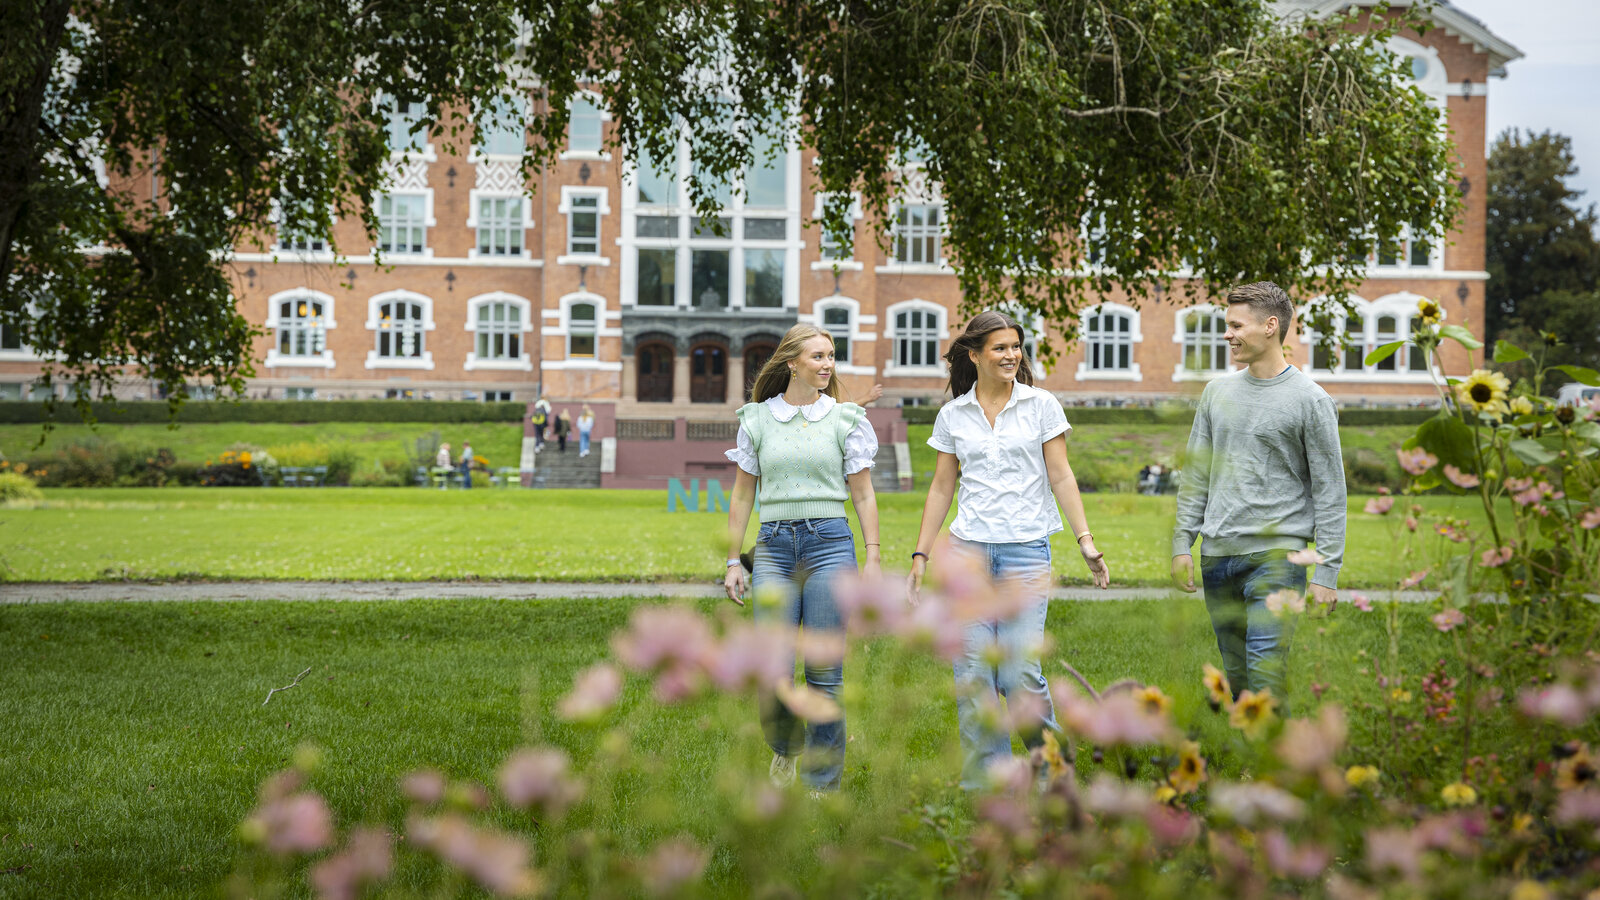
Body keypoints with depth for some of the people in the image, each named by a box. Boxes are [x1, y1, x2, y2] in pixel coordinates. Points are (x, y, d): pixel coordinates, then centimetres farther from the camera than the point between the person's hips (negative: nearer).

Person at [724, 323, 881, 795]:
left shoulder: (845, 419, 5)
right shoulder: (756, 419, 8)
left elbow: (864, 495, 7)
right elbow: (742, 495, 12)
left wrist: (873, 559, 0)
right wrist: (733, 562, 9)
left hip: (829, 543, -1)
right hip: (774, 546, 1)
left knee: (824, 672, -2)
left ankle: (822, 783, 8)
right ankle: (785, 747, 24)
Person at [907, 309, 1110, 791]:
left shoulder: (1041, 405, 3)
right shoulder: (953, 416, 8)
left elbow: (1060, 477, 2)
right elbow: (941, 488, 13)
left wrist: (1086, 540, -6)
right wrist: (921, 556, 10)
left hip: (1026, 551, -2)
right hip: (968, 549, 2)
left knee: (1019, 674, -9)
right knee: (973, 673, -1)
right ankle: (983, 782, 8)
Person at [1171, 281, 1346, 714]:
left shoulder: (1311, 401, -4)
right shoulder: (1218, 392, 12)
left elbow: (1329, 492, -3)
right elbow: (1196, 475, 17)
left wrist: (1327, 572, -7)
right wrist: (1182, 543, 9)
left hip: (1277, 553, -5)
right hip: (1217, 555, 5)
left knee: (1265, 671, -14)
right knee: (1236, 673, 9)